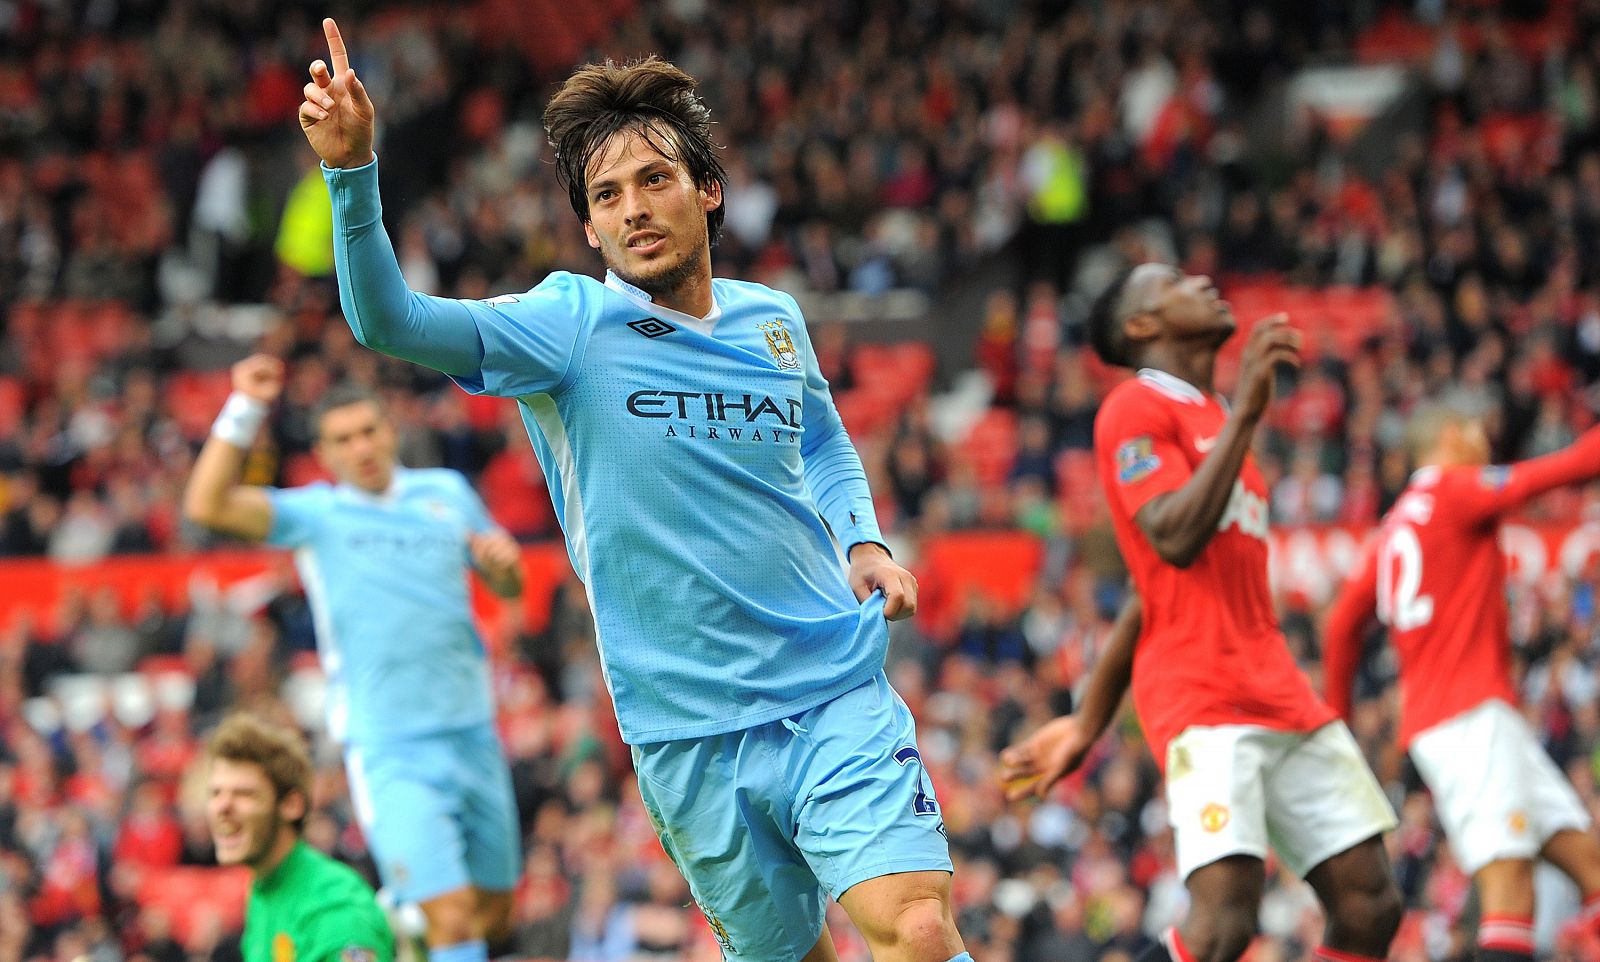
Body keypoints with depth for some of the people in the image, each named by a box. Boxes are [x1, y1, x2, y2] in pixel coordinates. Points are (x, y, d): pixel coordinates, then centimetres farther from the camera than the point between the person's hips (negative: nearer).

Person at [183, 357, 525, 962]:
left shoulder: (447, 491, 12)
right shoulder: (314, 514, 1)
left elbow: (506, 587, 20)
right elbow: (207, 505, -13)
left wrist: (504, 561, -3)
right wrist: (244, 410, -17)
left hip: (472, 729, 5)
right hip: (388, 747, -5)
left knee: (494, 912, 9)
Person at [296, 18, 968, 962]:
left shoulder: (774, 318, 8)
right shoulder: (570, 323, -3)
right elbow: (389, 320, -17)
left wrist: (864, 541, 9)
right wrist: (353, 173, -32)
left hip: (837, 696, 1)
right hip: (690, 734, -1)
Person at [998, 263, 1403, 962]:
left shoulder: (1214, 420, 25)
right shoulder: (1137, 408, -1)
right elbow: (1175, 540, -18)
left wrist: (1088, 724, 25)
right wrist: (1245, 413, -17)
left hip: (1279, 692, 9)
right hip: (1204, 699, -9)